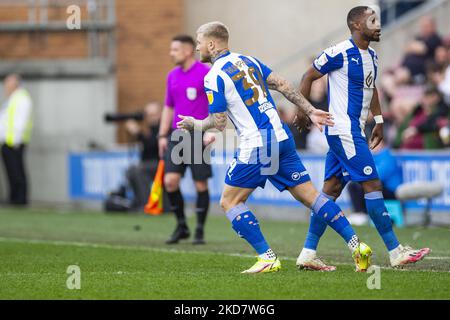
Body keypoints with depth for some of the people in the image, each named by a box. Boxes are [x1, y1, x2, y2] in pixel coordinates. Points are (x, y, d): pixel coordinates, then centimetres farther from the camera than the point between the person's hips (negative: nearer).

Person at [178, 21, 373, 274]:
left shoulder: (213, 77, -7)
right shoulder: (248, 60, 15)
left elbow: (219, 123, -9)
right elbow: (282, 85, 11)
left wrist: (194, 124, 9)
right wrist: (310, 111, 12)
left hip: (256, 147, -7)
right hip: (281, 138, 7)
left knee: (230, 203, 5)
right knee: (310, 196, 8)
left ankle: (268, 258, -3)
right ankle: (356, 245, -1)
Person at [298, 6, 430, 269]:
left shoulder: (372, 56, 13)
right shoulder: (339, 54, -14)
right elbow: (308, 77, -6)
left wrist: (378, 120, 24)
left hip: (354, 131, 9)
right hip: (343, 131, -9)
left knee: (332, 189, 8)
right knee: (372, 184, -9)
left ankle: (308, 253, 10)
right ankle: (395, 252, -6)